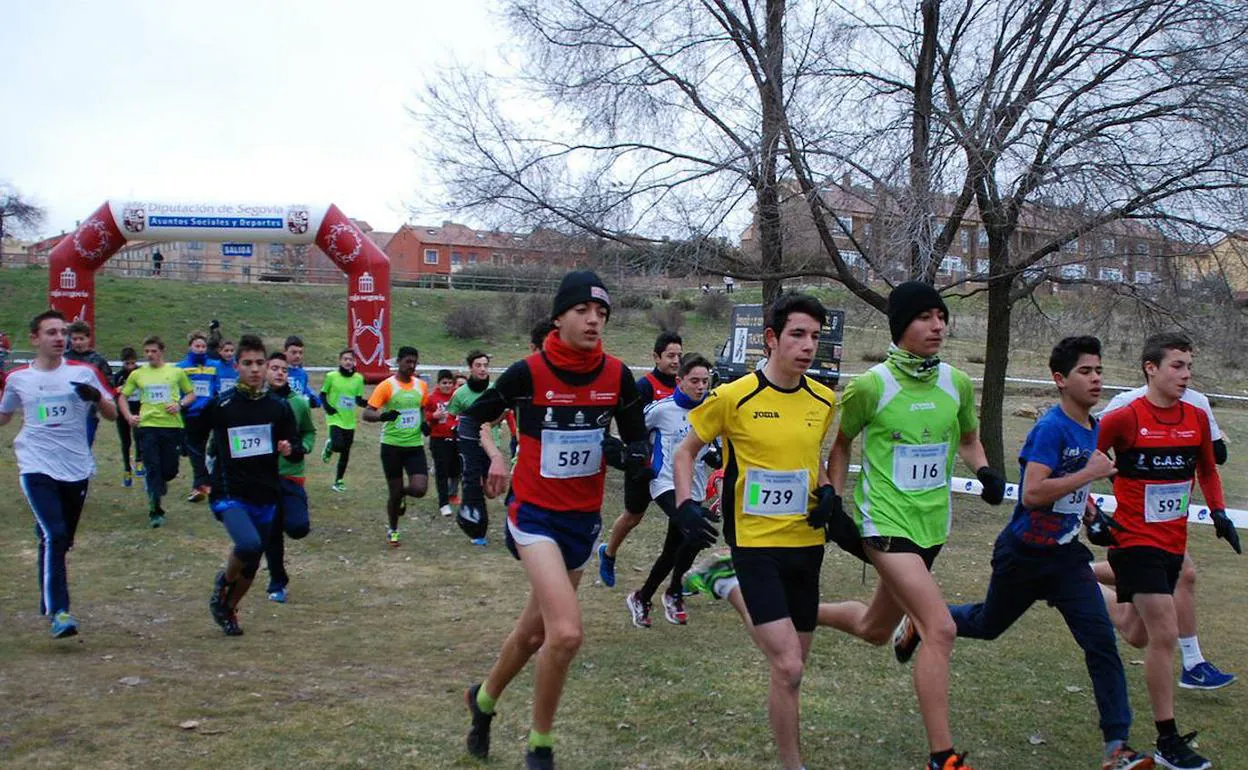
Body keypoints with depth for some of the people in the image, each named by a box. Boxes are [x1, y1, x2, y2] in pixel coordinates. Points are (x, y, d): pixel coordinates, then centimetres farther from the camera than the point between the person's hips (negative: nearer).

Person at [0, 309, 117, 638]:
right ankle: (58, 612, -15)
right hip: (37, 469, -2)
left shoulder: (83, 372, 2)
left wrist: (96, 396, -17)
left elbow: (111, 414, 4)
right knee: (54, 536, -18)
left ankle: (48, 601, 33)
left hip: (77, 469, 2)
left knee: (61, 540, 13)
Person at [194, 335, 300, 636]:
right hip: (229, 495, -4)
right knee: (249, 544, -29)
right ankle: (223, 582, 4)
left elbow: (297, 450, 7)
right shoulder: (220, 405, -6)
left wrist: (290, 450, -16)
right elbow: (194, 439, 6)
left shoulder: (279, 406, 2)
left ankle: (228, 609, 40)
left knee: (251, 564, 12)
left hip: (266, 497, 4)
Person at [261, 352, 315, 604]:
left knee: (298, 527, -15)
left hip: (291, 475, 0)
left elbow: (309, 431, 13)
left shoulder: (299, 403, -1)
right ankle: (277, 583, 24)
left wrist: (302, 448, -6)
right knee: (271, 534, 6)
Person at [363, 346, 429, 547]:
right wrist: (383, 416, -34)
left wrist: (425, 423, 3)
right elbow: (367, 414, -14)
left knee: (420, 489, -10)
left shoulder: (421, 385, 5)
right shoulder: (387, 386, -10)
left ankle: (402, 494, 26)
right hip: (392, 445, -3)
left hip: (415, 445, 3)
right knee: (394, 490, 5)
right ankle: (392, 530, 28)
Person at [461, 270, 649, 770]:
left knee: (536, 631, 17)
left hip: (584, 517, 5)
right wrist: (490, 459, -16)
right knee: (567, 633, -19)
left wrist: (628, 454, -16)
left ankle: (483, 699, 46)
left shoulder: (617, 376, -4)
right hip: (535, 513, -5)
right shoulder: (529, 372, -14)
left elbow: (637, 442, 6)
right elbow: (474, 418, 0)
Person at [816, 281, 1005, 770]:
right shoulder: (871, 386, -12)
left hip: (931, 524, 6)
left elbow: (968, 439, 18)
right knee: (940, 628, -18)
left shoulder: (956, 383, 1)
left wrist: (985, 472, -2)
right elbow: (840, 443, 3)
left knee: (874, 630, 20)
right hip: (885, 522, -6)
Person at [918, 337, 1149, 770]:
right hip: (1024, 555, -6)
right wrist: (1090, 473, -27)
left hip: (1066, 556, 6)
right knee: (988, 625, 16)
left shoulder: (1093, 428, 5)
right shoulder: (1051, 428, -21)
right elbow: (1032, 494, -31)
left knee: (1102, 641, -7)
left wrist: (1089, 509, 13)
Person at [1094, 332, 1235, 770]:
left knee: (1140, 637, 17)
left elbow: (1207, 469, 20)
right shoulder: (1125, 419, -14)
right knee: (1165, 635, -11)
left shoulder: (1197, 418, 3)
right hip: (1137, 541, -6)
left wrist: (1218, 511, 8)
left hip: (1174, 543, 7)